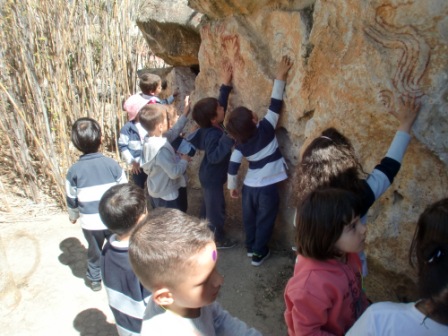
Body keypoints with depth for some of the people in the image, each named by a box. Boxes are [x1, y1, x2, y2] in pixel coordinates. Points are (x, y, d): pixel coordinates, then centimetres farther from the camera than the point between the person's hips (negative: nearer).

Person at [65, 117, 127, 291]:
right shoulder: (112, 164, -13)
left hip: (90, 222, 1)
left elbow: (71, 198, 0)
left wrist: (73, 215, 19)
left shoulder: (74, 170, -11)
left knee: (94, 251, 23)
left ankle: (94, 279, 40)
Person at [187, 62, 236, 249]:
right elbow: (214, 157, -37)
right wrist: (228, 138, -42)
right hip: (212, 178, -9)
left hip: (208, 176, 9)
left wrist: (226, 85, -3)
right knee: (216, 208, 9)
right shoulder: (212, 135, -31)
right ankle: (218, 239, 27)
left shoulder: (210, 127, -6)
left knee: (208, 206, 25)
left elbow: (221, 103, 2)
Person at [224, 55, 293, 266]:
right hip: (267, 187, -4)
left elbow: (233, 166, -3)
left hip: (249, 186, 4)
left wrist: (232, 186, 12)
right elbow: (275, 105, -20)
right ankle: (259, 253, 26)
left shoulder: (241, 142, -6)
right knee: (264, 221, 13)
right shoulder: (266, 129, -18)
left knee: (250, 218, 22)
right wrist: (280, 77, -16)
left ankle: (250, 247, 40)